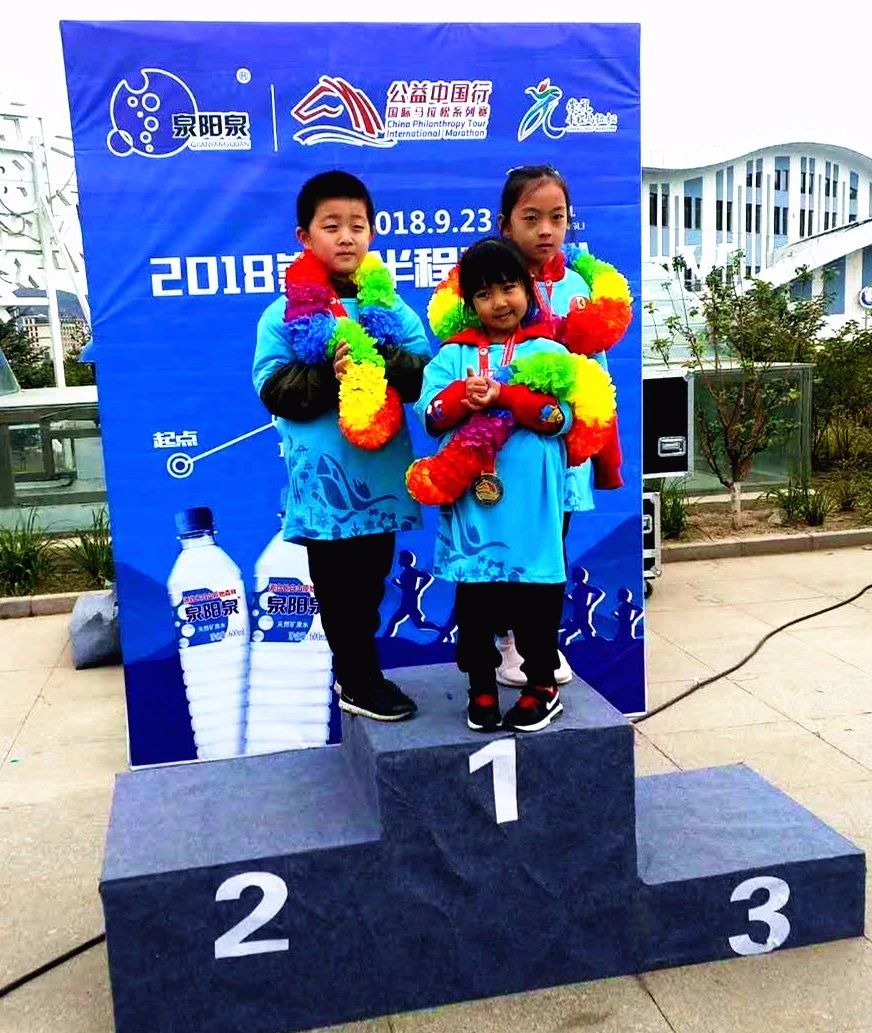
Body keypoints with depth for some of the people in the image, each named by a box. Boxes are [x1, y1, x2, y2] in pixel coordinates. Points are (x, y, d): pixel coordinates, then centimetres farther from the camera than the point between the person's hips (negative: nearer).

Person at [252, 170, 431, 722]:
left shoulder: (392, 307, 6)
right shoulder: (284, 315, -2)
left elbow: (426, 375, -2)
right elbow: (273, 390, -8)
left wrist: (381, 360, -19)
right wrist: (328, 375, -20)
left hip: (382, 472, 3)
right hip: (324, 477, -3)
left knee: (371, 581, 15)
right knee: (338, 586, 6)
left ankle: (353, 668, 33)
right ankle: (361, 681, 21)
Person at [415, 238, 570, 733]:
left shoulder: (548, 350, 4)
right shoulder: (453, 353, 9)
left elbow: (561, 414, -9)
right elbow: (430, 414, 0)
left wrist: (502, 395, -16)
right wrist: (464, 397, -18)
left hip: (532, 504, -1)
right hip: (472, 501, 2)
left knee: (537, 593, 7)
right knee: (475, 594, 9)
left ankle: (543, 685, 24)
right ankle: (482, 686, 25)